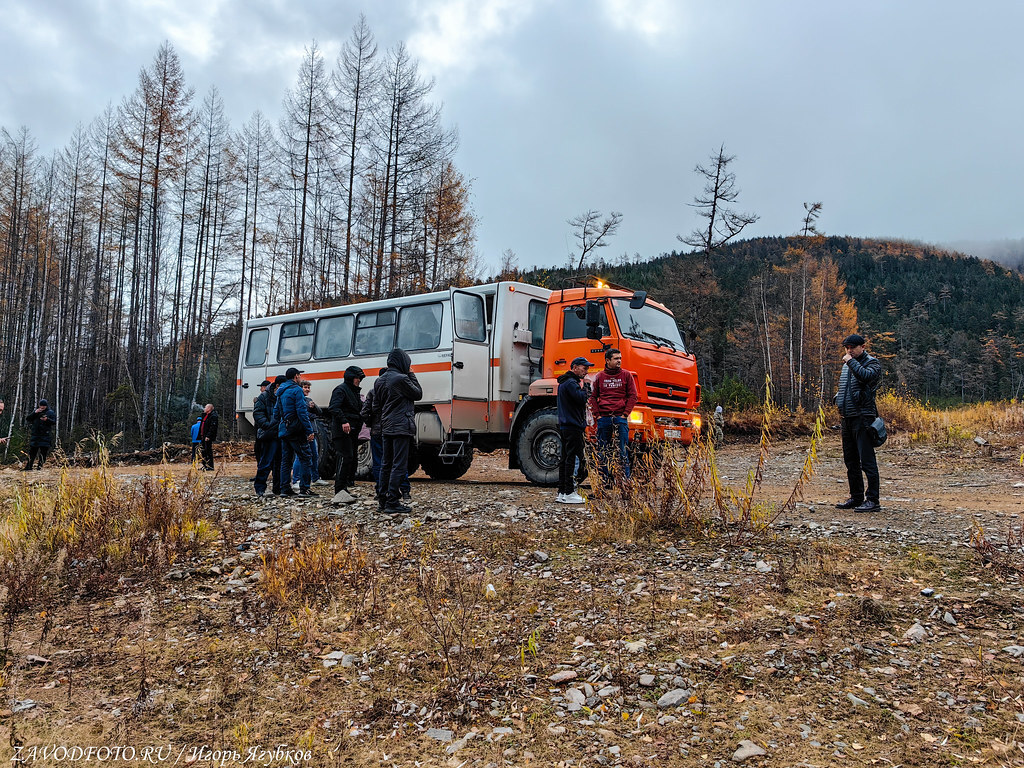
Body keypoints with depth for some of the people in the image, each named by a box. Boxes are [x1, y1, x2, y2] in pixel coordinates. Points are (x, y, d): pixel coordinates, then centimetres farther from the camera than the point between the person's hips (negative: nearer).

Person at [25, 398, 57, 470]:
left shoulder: (50, 412, 6)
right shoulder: (36, 411, 14)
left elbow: (54, 422, -3)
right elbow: (28, 419, 5)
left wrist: (47, 419, -21)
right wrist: (35, 413, -9)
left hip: (45, 436, -3)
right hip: (35, 434, 3)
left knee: (43, 453, -4)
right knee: (32, 452, 5)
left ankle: (40, 467, -1)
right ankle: (28, 467, 10)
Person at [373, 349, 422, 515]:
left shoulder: (379, 380, 11)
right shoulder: (402, 379, -14)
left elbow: (376, 404, 17)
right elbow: (418, 394, -2)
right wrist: (412, 375, 4)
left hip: (386, 427, 9)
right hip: (401, 427, -8)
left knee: (386, 464, 15)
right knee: (399, 465, -6)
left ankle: (384, 499, 21)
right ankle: (392, 503, -7)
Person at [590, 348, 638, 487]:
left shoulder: (626, 375, 7)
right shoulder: (599, 376, 9)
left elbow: (632, 396, 5)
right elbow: (592, 397, 10)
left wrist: (625, 414, -4)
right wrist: (597, 415, 0)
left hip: (620, 418, -1)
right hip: (603, 418, 1)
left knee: (622, 451, -3)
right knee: (603, 452, 4)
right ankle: (605, 483, 11)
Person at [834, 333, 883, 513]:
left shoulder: (872, 363, -4)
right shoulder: (846, 365, 18)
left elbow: (866, 376, -27)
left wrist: (851, 361, -16)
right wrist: (838, 398, 14)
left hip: (863, 417, -8)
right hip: (847, 418, 8)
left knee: (867, 461, -9)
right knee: (850, 460, 12)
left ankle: (873, 500, -5)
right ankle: (856, 497, 22)